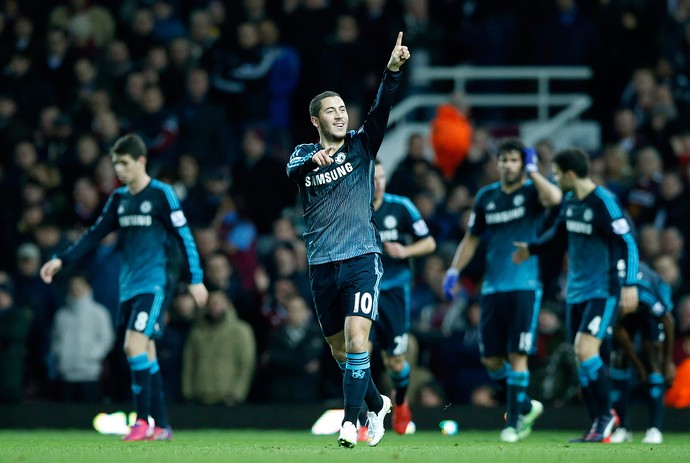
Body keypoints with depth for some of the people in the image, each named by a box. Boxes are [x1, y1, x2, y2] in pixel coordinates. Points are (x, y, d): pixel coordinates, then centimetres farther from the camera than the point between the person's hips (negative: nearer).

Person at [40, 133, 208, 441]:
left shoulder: (161, 194, -6)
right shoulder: (119, 198, 12)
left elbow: (184, 237, -6)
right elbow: (95, 234, 16)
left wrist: (195, 279, -9)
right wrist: (62, 260, 7)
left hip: (153, 284, -7)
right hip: (128, 286, 7)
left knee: (135, 345, -18)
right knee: (145, 352, 7)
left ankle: (142, 421, -13)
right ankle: (161, 427, 11)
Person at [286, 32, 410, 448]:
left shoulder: (361, 145, 5)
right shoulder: (303, 154, 10)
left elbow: (382, 109, -11)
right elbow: (293, 169, -13)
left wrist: (393, 70, -27)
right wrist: (314, 159, -35)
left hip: (361, 258, -3)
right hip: (322, 265, 3)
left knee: (357, 340, -19)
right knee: (340, 352, 10)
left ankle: (350, 421, -17)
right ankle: (378, 405, 33)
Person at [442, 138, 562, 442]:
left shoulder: (532, 191, -2)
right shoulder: (486, 197, 12)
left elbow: (554, 198, -27)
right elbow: (472, 238, 21)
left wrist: (533, 171, -15)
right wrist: (454, 271, 11)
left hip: (525, 287, -5)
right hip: (492, 288, 5)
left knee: (517, 355, -9)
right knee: (491, 359, 3)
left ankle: (514, 422, -1)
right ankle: (526, 407, 24)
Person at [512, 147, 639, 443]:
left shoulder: (604, 203, -16)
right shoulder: (570, 201, 9)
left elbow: (627, 243, -17)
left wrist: (629, 284, -23)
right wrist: (532, 249, 33)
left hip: (603, 291, -8)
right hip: (576, 291, 8)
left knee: (586, 349, -19)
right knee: (582, 359, 5)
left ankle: (605, 416, -4)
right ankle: (600, 423, 13)